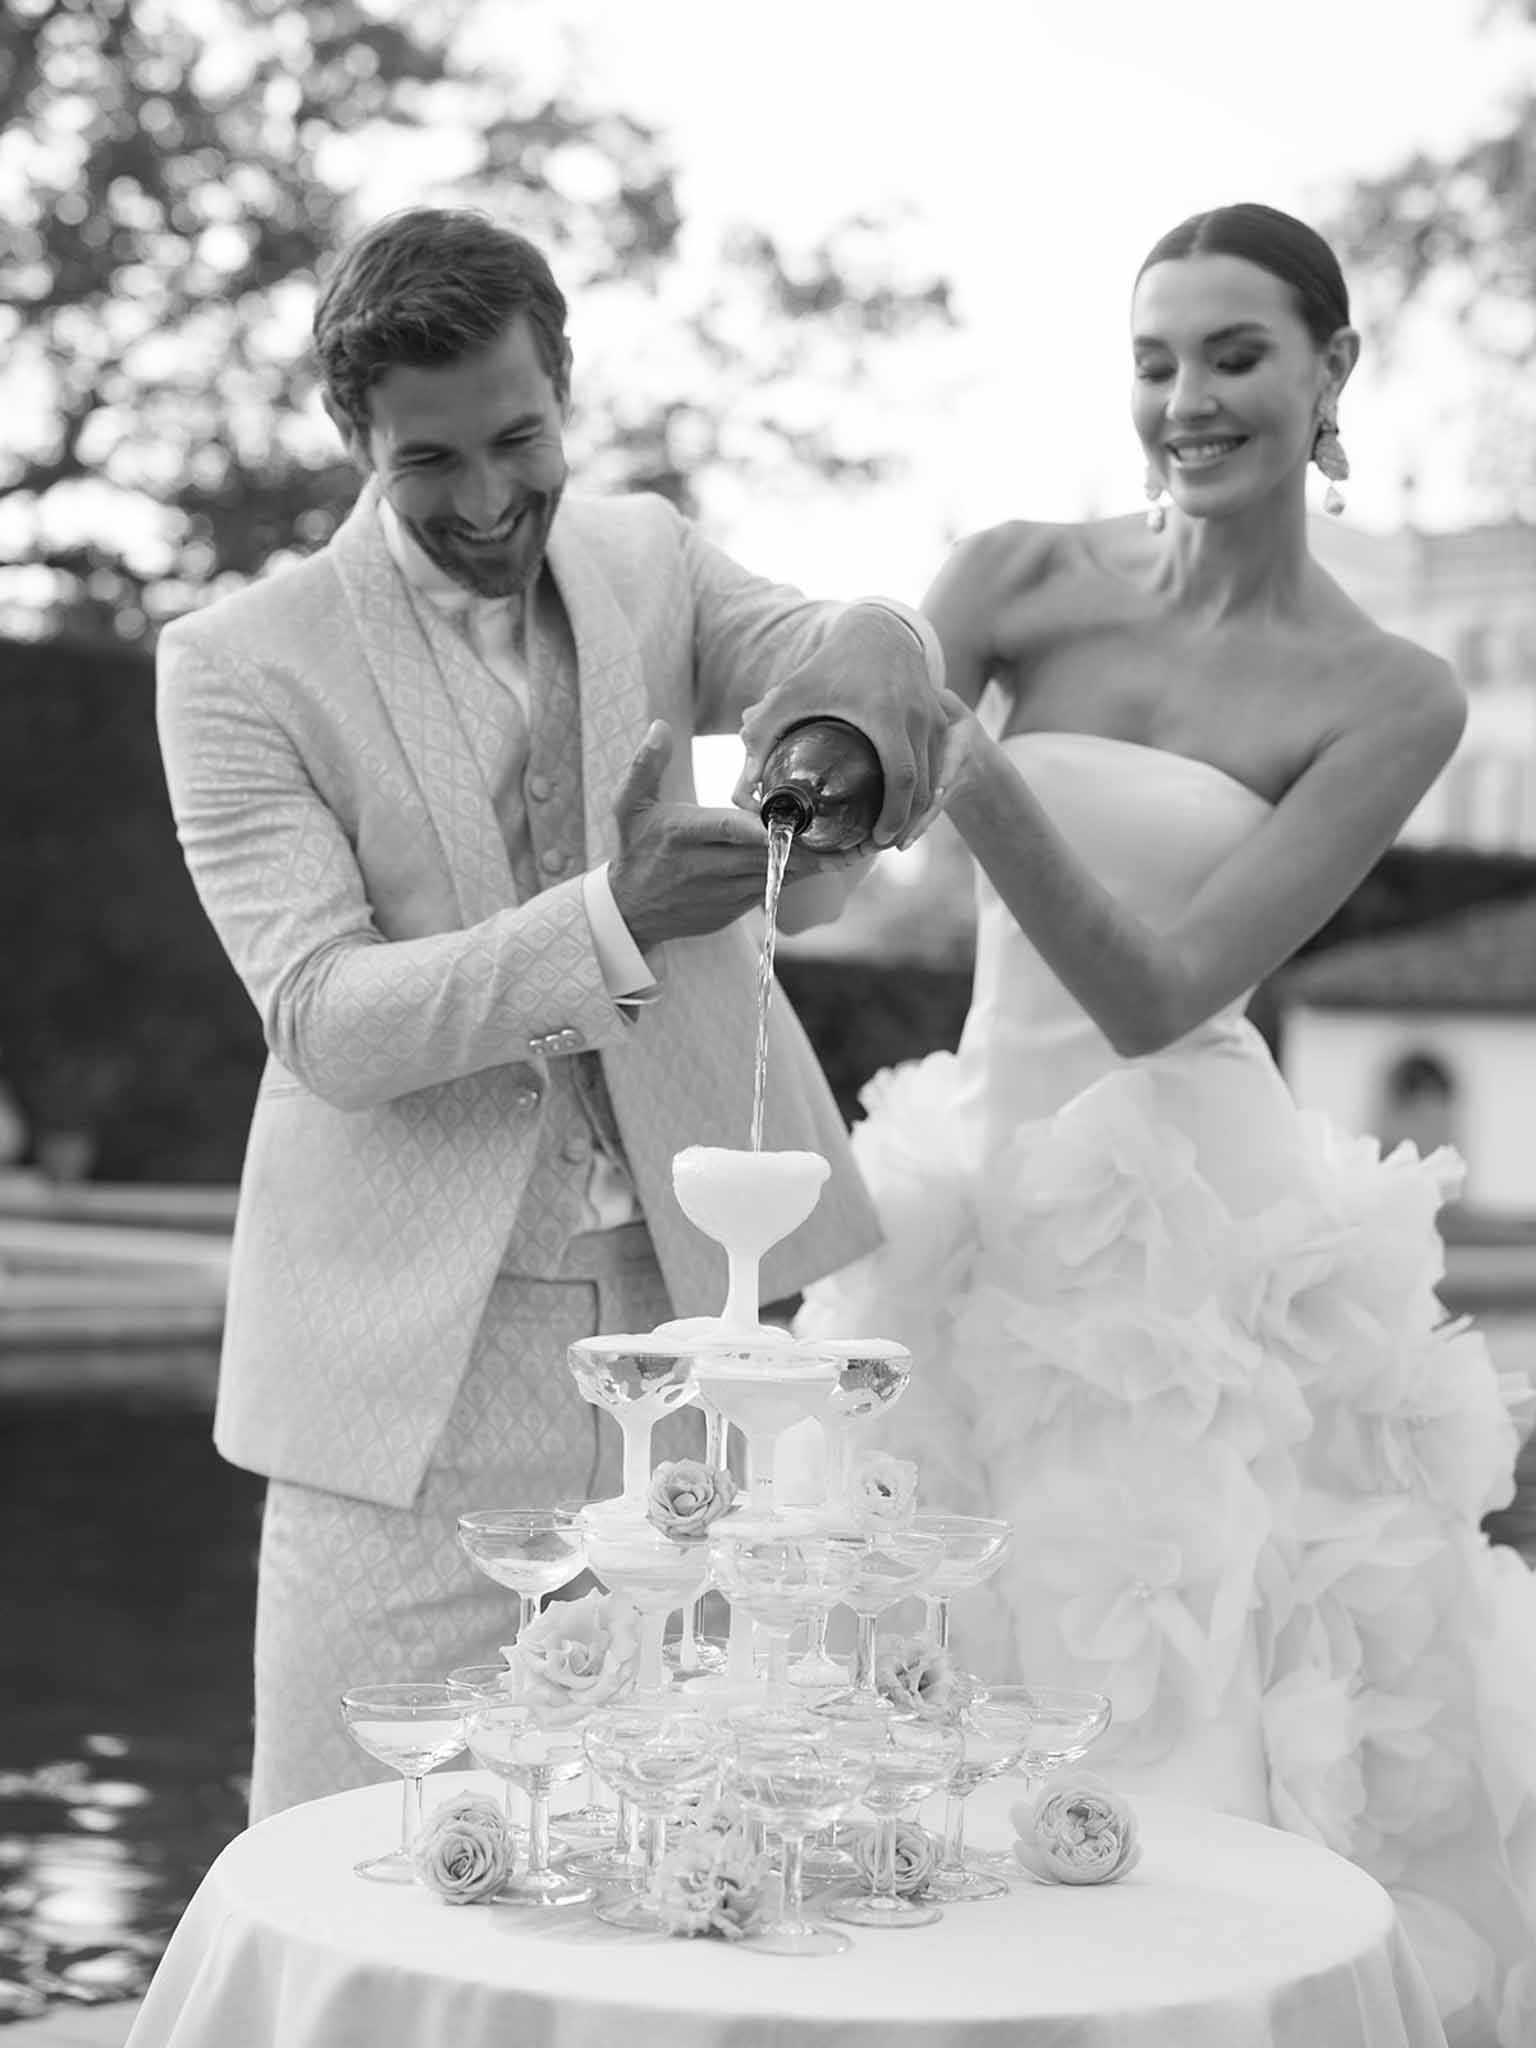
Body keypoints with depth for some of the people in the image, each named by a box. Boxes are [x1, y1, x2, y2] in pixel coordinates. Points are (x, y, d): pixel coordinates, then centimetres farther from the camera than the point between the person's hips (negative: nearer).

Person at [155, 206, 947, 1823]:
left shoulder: (647, 561, 9)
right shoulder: (241, 664, -4)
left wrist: (875, 656, -30)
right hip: (414, 1364, -3)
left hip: (679, 1310, 3)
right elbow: (323, 1019, -13)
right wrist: (610, 920, -27)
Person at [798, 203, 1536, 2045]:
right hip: (979, 1200, 3)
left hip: (1204, 1217, -2)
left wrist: (991, 800, -28)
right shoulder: (1019, 580, 4)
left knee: (1218, 1746, -2)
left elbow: (1154, 996, -13)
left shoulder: (1389, 702, -2)